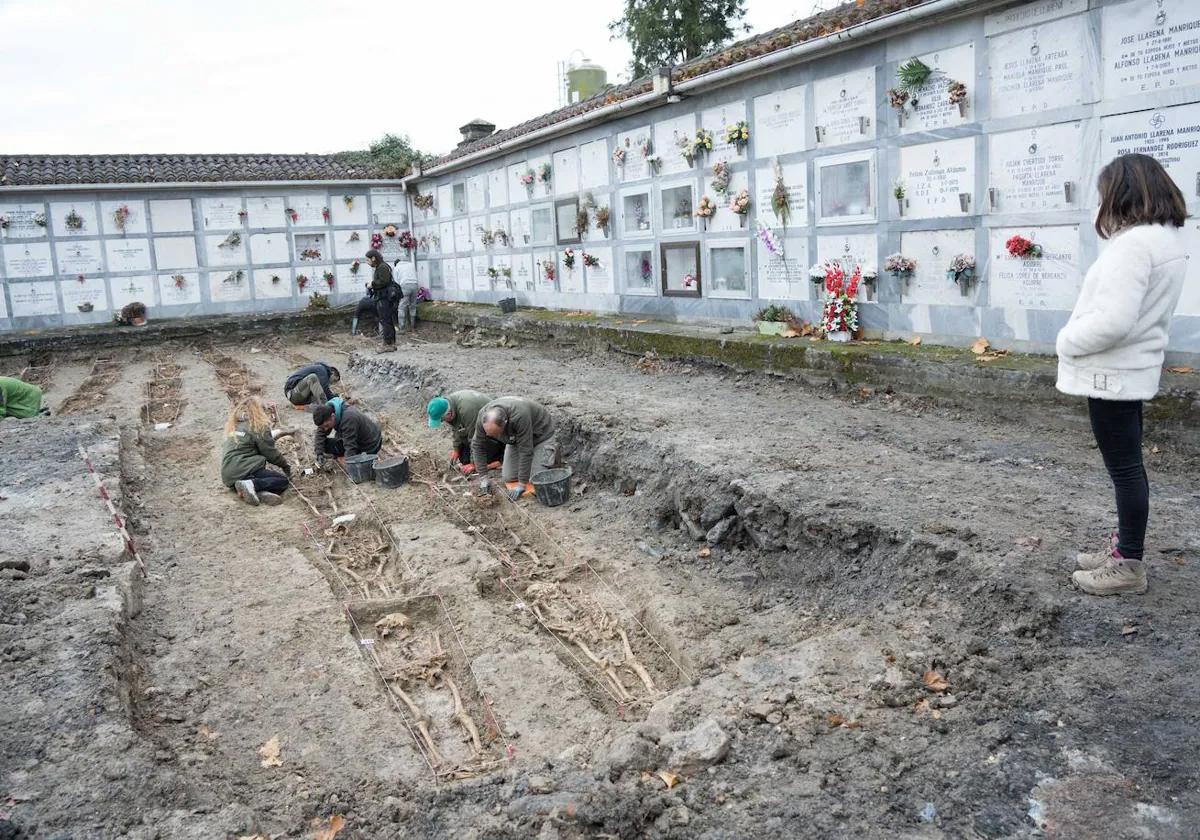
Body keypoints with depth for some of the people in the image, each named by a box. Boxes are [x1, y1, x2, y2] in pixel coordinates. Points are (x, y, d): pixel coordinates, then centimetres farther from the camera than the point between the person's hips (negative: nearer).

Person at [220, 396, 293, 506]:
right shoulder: (259, 426, -5)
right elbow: (270, 453, -1)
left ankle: (261, 491, -19)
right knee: (283, 480, -1)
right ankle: (251, 484, -22)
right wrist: (285, 464, 17)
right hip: (244, 471, -8)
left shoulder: (233, 424, 17)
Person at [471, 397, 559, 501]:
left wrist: (522, 484, -32)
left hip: (540, 435, -5)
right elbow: (477, 446, -16)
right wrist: (483, 477, -19)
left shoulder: (519, 417, -44)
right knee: (508, 477, -2)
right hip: (515, 438, 5)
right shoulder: (483, 417, -28)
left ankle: (552, 450, 12)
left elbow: (525, 450, -37)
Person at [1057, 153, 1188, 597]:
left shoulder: (1134, 243, -22)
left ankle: (1129, 564, 11)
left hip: (1113, 373, -10)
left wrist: (1067, 341, -12)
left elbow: (1112, 320, -29)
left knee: (1124, 466, 0)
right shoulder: (1168, 238, 11)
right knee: (1126, 463, 18)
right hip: (1133, 369, 10)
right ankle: (1126, 545, 32)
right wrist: (1077, 342, 11)